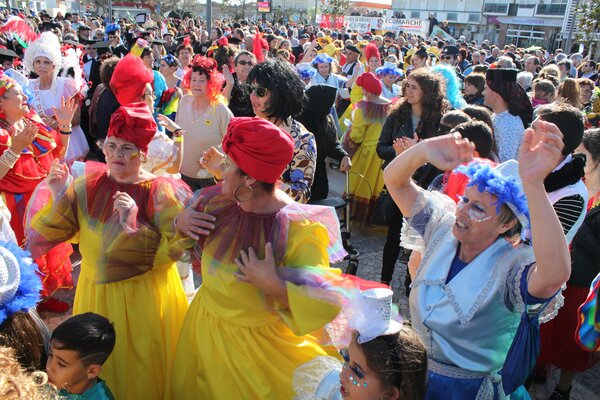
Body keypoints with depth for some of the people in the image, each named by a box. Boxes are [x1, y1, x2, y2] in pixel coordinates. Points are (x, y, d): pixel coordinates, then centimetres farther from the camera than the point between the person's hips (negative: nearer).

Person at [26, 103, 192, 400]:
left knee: (144, 371, 14)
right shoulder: (88, 184, -2)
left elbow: (175, 249, -21)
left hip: (146, 296, -4)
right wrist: (58, 196, -18)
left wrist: (135, 223, -31)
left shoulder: (160, 191, -15)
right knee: (102, 369, 23)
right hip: (96, 294, 4)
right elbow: (50, 234, -2)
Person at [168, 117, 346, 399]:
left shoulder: (297, 231, -30)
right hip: (204, 330, 6)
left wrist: (275, 286, -41)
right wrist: (181, 223, -11)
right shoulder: (218, 202, -10)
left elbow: (325, 305, -31)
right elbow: (193, 247, 10)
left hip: (257, 348, -6)